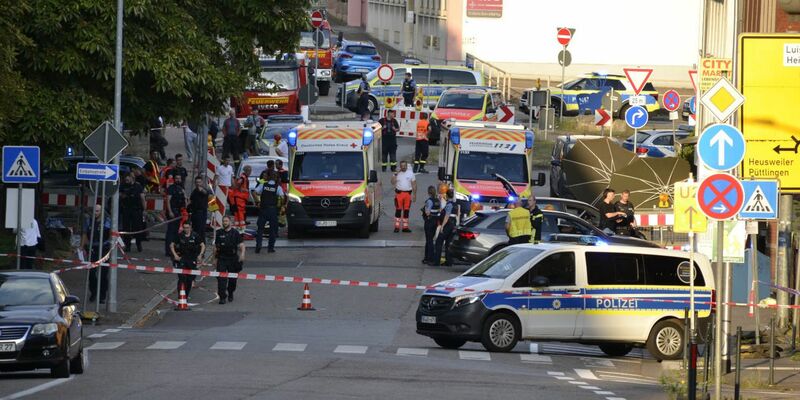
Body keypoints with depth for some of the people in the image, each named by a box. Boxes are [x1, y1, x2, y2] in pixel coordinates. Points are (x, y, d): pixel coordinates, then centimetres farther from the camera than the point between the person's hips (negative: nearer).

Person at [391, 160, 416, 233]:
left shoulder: (410, 173, 8)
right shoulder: (397, 173, 5)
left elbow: (414, 185, 9)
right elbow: (393, 182, -6)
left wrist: (414, 194, 3)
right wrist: (395, 175, -16)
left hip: (408, 193, 1)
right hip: (399, 193, -1)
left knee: (406, 210, 4)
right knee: (398, 210, -5)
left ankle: (405, 227, 9)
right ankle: (397, 227, -4)